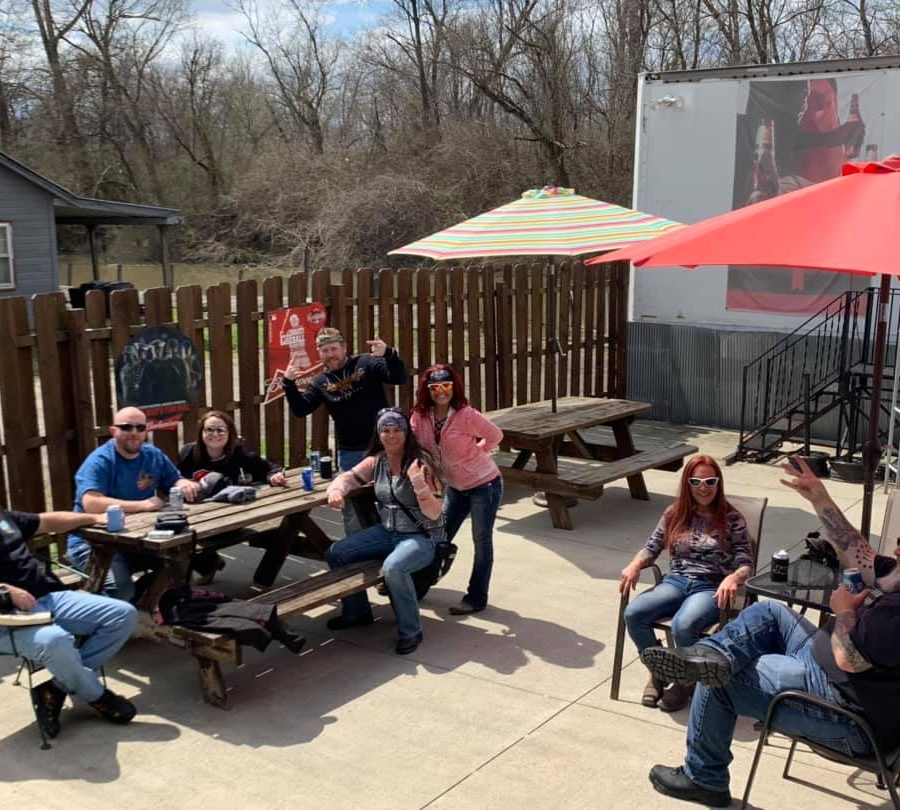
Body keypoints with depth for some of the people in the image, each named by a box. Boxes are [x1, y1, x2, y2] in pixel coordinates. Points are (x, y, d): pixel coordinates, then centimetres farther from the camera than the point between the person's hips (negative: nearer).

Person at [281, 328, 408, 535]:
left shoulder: (367, 363, -5)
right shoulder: (320, 382, 5)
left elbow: (400, 378, -15)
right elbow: (300, 410, -1)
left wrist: (389, 353, -33)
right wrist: (289, 384, -15)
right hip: (349, 453, 3)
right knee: (351, 507, 13)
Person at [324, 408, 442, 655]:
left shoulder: (420, 463, -17)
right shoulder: (377, 461, 0)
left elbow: (434, 513, -19)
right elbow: (348, 477, 6)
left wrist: (418, 482, -33)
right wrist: (335, 490, -18)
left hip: (422, 536, -7)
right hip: (387, 531, 7)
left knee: (393, 567, -36)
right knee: (335, 554, 0)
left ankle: (411, 631, -15)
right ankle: (357, 611, 21)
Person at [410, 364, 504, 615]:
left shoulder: (466, 415, -22)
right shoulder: (420, 416, -9)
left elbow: (495, 435, -9)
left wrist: (474, 453, -6)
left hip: (484, 484, -5)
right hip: (455, 487, 5)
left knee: (482, 541, 6)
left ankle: (476, 599, 18)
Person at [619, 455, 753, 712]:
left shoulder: (732, 519, 0)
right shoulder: (674, 514, 11)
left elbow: (746, 563, -4)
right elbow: (651, 548, 12)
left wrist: (733, 578, -27)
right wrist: (635, 565, -10)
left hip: (711, 588, -4)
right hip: (675, 582, 4)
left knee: (682, 625, -35)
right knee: (633, 614, -25)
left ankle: (685, 681, -4)